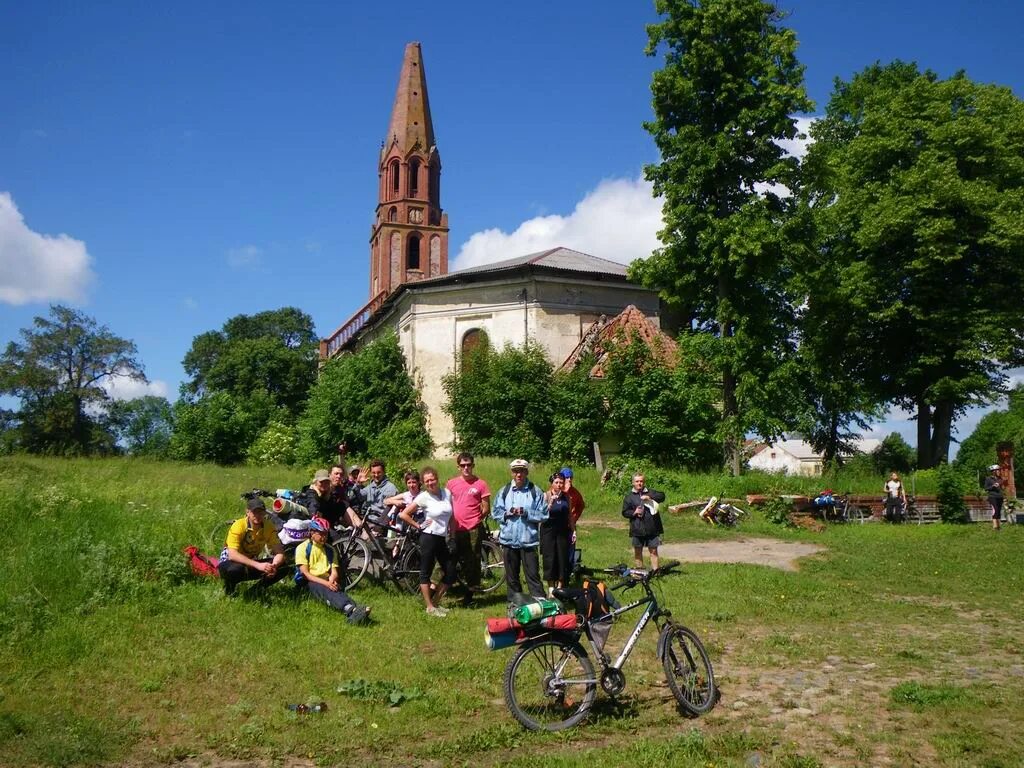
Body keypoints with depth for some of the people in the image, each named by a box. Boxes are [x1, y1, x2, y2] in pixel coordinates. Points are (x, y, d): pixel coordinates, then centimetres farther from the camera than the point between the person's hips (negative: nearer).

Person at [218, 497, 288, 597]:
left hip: (252, 562, 4)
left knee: (282, 567, -18)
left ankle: (256, 590, 4)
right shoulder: (238, 526, -25)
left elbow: (279, 552, -15)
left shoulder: (269, 528, -12)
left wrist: (274, 566, -39)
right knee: (235, 569, -40)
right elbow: (232, 554, -36)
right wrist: (258, 565, -46)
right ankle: (229, 589, -5)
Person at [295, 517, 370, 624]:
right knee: (327, 591, -38)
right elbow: (305, 573, -7)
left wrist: (332, 581, -15)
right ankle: (351, 610, -68)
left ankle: (353, 612, -66)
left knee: (338, 590, -33)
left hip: (327, 582, 4)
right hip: (311, 582, -4)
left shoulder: (330, 550, 17)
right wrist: (325, 583, -20)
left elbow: (334, 572, 11)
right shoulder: (302, 548, 2)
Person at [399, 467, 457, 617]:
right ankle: (430, 607, 12)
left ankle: (435, 602, 22)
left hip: (442, 539, 6)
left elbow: (451, 516, 18)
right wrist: (418, 526, -7)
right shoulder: (423, 497, -10)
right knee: (426, 572, 3)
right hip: (429, 537, -6)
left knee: (450, 574, 6)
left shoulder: (447, 493, 4)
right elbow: (403, 514, -10)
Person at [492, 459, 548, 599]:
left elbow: (543, 514, -4)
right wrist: (507, 513, -11)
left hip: (528, 540, -3)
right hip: (508, 540, 3)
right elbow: (495, 512, 7)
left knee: (532, 575, -3)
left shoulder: (535, 491, -1)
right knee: (511, 576, 13)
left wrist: (526, 512, -16)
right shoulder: (504, 491, 7)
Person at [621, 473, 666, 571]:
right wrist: (634, 512, -11)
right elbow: (624, 512, 7)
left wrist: (650, 497, -20)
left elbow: (662, 496, -8)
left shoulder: (650, 492, 8)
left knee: (653, 550, 0)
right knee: (638, 551, 8)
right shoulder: (629, 496, 8)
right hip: (637, 529, 1)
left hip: (652, 528, -1)